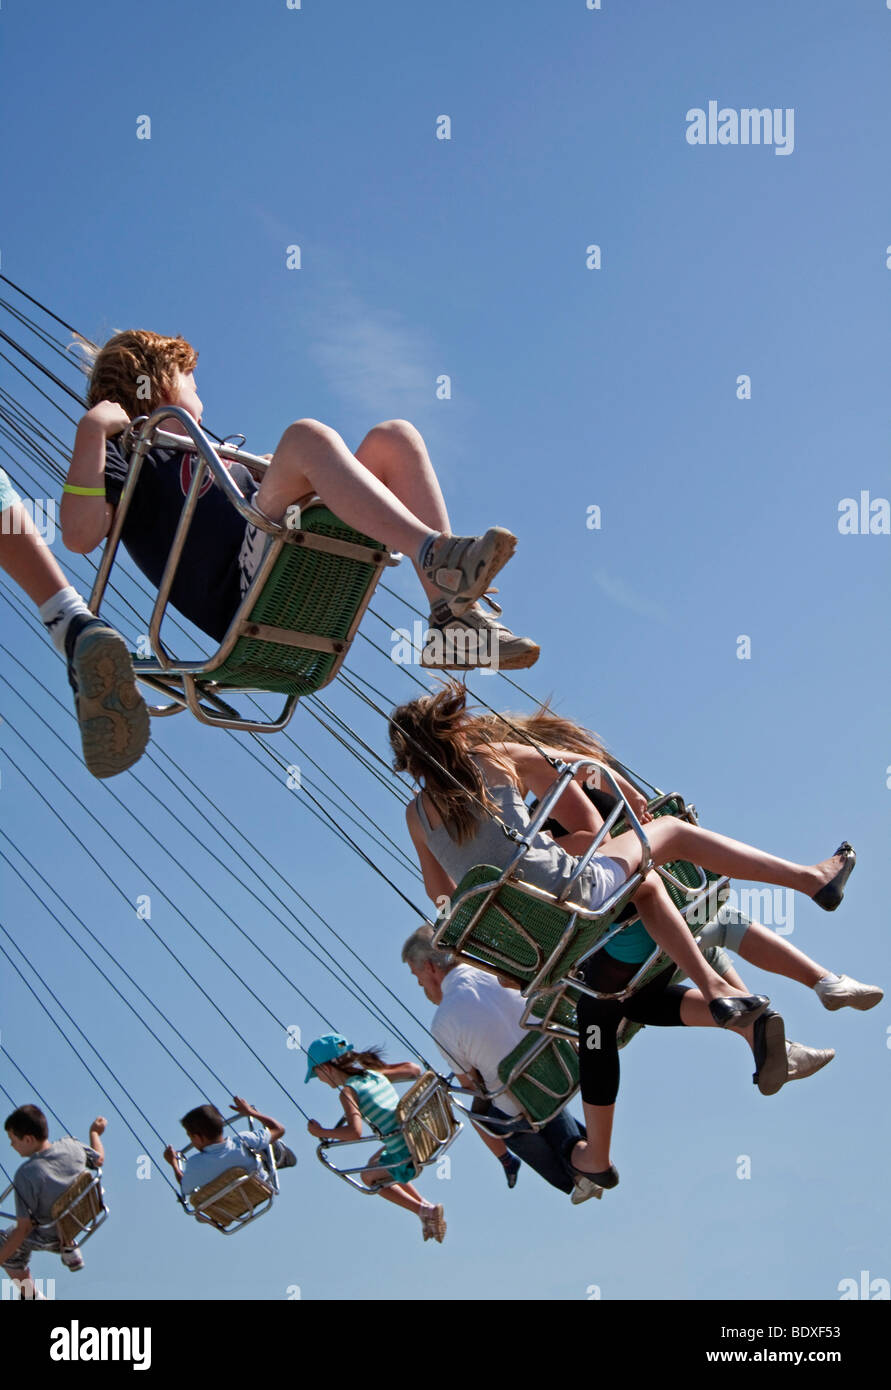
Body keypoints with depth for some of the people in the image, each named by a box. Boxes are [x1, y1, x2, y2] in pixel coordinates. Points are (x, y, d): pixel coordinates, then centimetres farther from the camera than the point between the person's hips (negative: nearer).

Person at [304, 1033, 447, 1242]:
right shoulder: (374, 1074, 7)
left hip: (406, 1159, -7)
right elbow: (414, 1069, 15)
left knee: (368, 1176, 23)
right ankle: (425, 1207, 26)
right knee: (374, 1163, 31)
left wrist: (321, 1132, -12)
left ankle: (423, 1210, 14)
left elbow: (355, 1132, -25)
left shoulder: (348, 1091, -13)